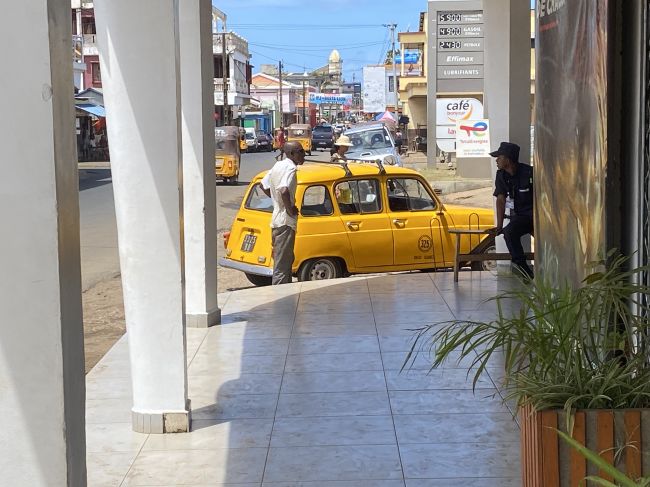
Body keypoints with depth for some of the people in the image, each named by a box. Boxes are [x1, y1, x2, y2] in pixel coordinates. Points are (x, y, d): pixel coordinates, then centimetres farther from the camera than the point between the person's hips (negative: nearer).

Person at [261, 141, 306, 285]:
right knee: (282, 264, -6)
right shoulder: (290, 168, -18)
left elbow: (264, 185, 23)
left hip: (276, 220, 10)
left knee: (286, 260, 20)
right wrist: (290, 209, -21)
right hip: (285, 221, -10)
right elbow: (284, 190, -35)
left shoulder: (278, 165, 12)